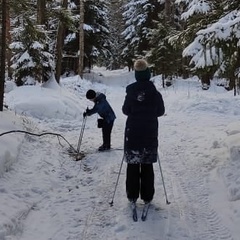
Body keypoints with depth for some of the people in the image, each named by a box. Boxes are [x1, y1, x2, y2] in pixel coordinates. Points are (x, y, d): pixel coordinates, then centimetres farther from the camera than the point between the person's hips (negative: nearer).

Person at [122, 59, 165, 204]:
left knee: (133, 165, 8)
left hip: (132, 133, 0)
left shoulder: (131, 91, -7)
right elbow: (161, 111, 1)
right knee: (147, 165, 8)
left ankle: (132, 195, 10)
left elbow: (125, 110, 0)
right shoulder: (155, 93, -7)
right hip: (150, 134, 0)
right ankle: (147, 196, 11)